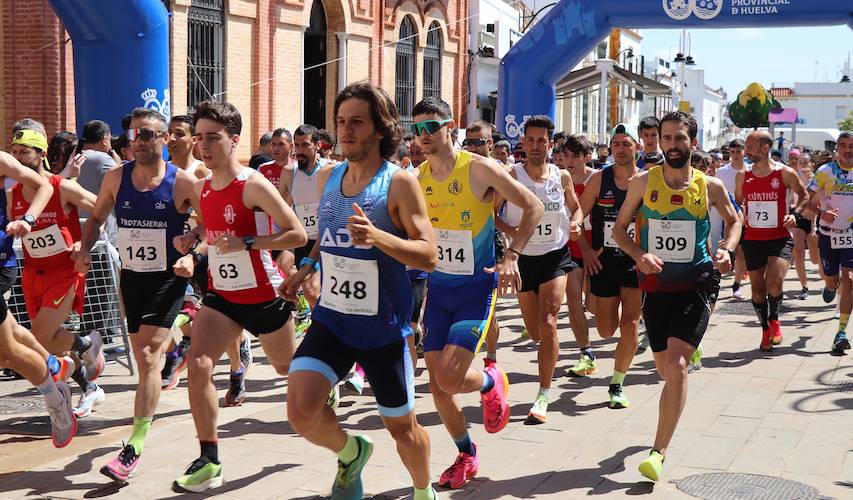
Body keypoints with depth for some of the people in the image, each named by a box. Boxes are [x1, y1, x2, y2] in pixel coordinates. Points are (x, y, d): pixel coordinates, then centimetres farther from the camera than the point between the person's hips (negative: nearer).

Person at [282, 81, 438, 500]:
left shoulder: (399, 183, -13)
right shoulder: (328, 178, 4)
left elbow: (429, 256, -19)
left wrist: (377, 236, -34)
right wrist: (307, 268, 9)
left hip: (384, 328, -4)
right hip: (331, 320, 4)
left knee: (402, 427, 11)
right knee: (300, 411, -16)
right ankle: (351, 452, 18)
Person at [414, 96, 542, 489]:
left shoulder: (479, 169, -13)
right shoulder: (418, 177, 2)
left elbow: (533, 207, -9)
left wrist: (511, 256, -19)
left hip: (476, 287, -5)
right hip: (437, 289, 5)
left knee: (449, 377, -18)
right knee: (437, 386, 5)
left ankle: (492, 383, 18)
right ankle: (466, 456, 28)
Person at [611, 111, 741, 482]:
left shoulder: (710, 186, -1)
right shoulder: (643, 182, -1)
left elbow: (733, 220, 16)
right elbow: (620, 228, 6)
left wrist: (727, 250, -3)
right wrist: (639, 255, -13)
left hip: (695, 285, -2)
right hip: (655, 284, 2)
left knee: (676, 365, -17)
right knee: (665, 369, 13)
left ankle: (659, 452, -11)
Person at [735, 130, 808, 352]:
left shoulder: (785, 173, -6)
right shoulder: (743, 176, 3)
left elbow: (804, 195, 9)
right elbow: (737, 203, 18)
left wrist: (795, 214, -8)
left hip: (780, 238, -3)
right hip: (752, 240, 3)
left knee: (774, 284, -20)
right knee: (757, 289, 9)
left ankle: (774, 319, 9)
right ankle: (766, 329, 30)